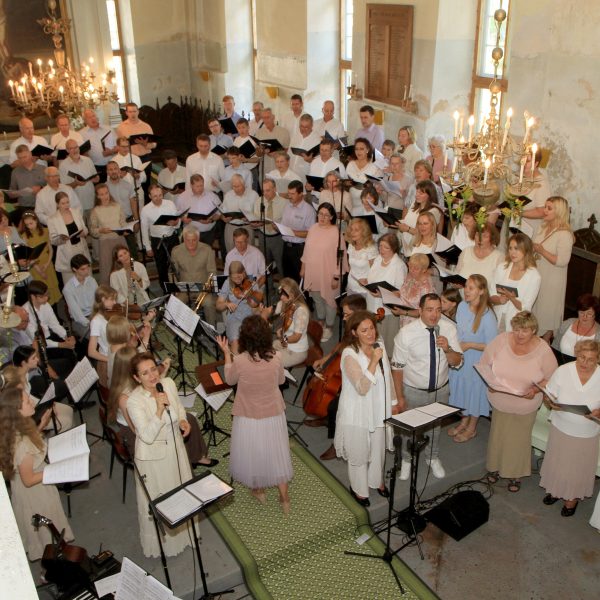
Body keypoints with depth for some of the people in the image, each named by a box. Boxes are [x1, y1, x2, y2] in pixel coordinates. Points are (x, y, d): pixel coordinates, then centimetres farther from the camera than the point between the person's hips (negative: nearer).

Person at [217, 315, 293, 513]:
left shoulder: (240, 360, -25)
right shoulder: (276, 357, -17)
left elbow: (230, 380, -3)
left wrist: (226, 353, 2)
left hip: (249, 418, -2)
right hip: (274, 415, 2)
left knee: (252, 454, 22)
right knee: (276, 453, 19)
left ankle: (258, 490, 42)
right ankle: (284, 498, 29)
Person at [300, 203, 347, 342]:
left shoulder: (336, 233, -17)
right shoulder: (313, 229, 1)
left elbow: (339, 256, -16)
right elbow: (306, 249, 11)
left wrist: (336, 277, -16)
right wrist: (303, 267, 13)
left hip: (328, 274, -5)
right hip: (312, 273, 5)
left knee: (329, 300, 9)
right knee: (317, 298, 20)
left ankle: (329, 327, 27)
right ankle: (320, 321, 41)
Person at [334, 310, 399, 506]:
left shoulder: (379, 348, -4)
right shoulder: (349, 354, -24)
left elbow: (387, 378, 10)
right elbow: (362, 388, -30)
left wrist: (393, 402, 14)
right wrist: (373, 361, -35)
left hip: (378, 410, 6)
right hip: (357, 414, -6)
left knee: (378, 450, 22)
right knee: (359, 453, 12)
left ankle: (377, 480, 48)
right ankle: (359, 489, 36)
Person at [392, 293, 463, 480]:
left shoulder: (449, 328, -16)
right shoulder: (406, 333, -25)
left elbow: (457, 363, -11)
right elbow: (397, 367, -15)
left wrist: (447, 349, -31)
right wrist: (400, 397, -11)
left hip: (441, 390, 3)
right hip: (413, 391, -3)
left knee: (436, 426, 26)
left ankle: (433, 458, 54)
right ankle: (406, 459, 49)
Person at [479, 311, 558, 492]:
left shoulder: (543, 350, -18)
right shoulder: (501, 341, -16)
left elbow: (551, 378, -7)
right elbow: (484, 364, -4)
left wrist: (536, 389, -25)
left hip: (525, 406, -1)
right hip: (499, 401, 1)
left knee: (519, 439, 15)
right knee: (497, 435, 19)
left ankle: (516, 474, 37)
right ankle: (495, 466, 43)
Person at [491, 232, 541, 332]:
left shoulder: (534, 276, -4)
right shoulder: (501, 268, 7)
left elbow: (525, 308, -4)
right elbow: (492, 297, 8)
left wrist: (511, 298, -20)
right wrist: (499, 300, -13)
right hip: (497, 320, 2)